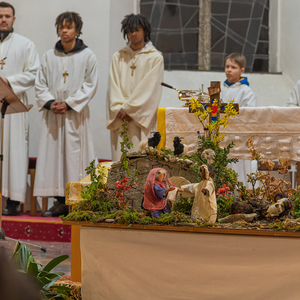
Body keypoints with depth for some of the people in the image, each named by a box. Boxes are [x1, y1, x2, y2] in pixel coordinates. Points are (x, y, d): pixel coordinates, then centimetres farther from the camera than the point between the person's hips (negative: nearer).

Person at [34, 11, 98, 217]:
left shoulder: (87, 56, 1)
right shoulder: (49, 56, 11)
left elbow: (90, 86, -3)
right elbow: (40, 84, 11)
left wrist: (69, 103, -11)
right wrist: (50, 102, -7)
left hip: (76, 114, -3)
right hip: (52, 115, 4)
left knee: (75, 155, -7)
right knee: (53, 154, 0)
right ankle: (60, 202, 4)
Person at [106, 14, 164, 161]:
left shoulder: (155, 58, 3)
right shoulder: (118, 57, 15)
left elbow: (148, 88, -5)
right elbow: (113, 86, 7)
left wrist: (129, 109, -10)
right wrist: (119, 109, -8)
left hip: (142, 118, -3)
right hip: (120, 120, 3)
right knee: (120, 158, -2)